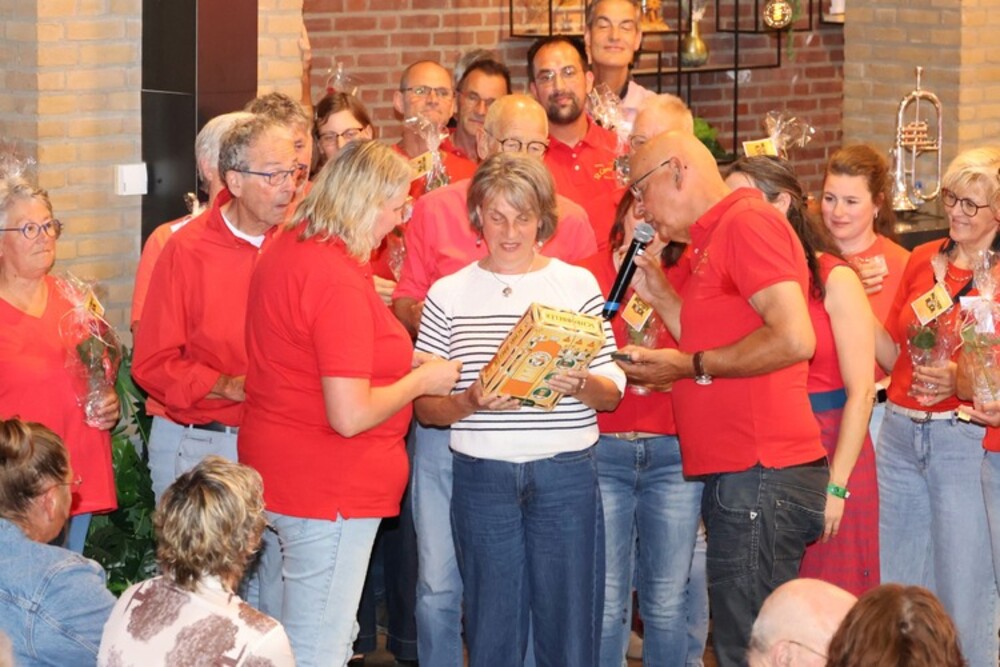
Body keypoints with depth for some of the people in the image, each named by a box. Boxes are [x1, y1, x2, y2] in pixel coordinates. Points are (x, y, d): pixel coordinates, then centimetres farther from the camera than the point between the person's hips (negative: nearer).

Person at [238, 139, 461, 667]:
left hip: (273, 483, 10)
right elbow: (350, 416, -25)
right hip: (328, 490, -10)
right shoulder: (340, 282, -23)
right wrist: (421, 381, -9)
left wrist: (398, 360, 13)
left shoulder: (284, 251, 7)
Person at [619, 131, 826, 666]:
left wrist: (690, 366, -12)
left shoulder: (748, 221, -9)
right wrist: (660, 296, 17)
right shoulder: (714, 238, 21)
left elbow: (794, 339, -20)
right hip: (735, 476, 10)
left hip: (760, 476, -10)